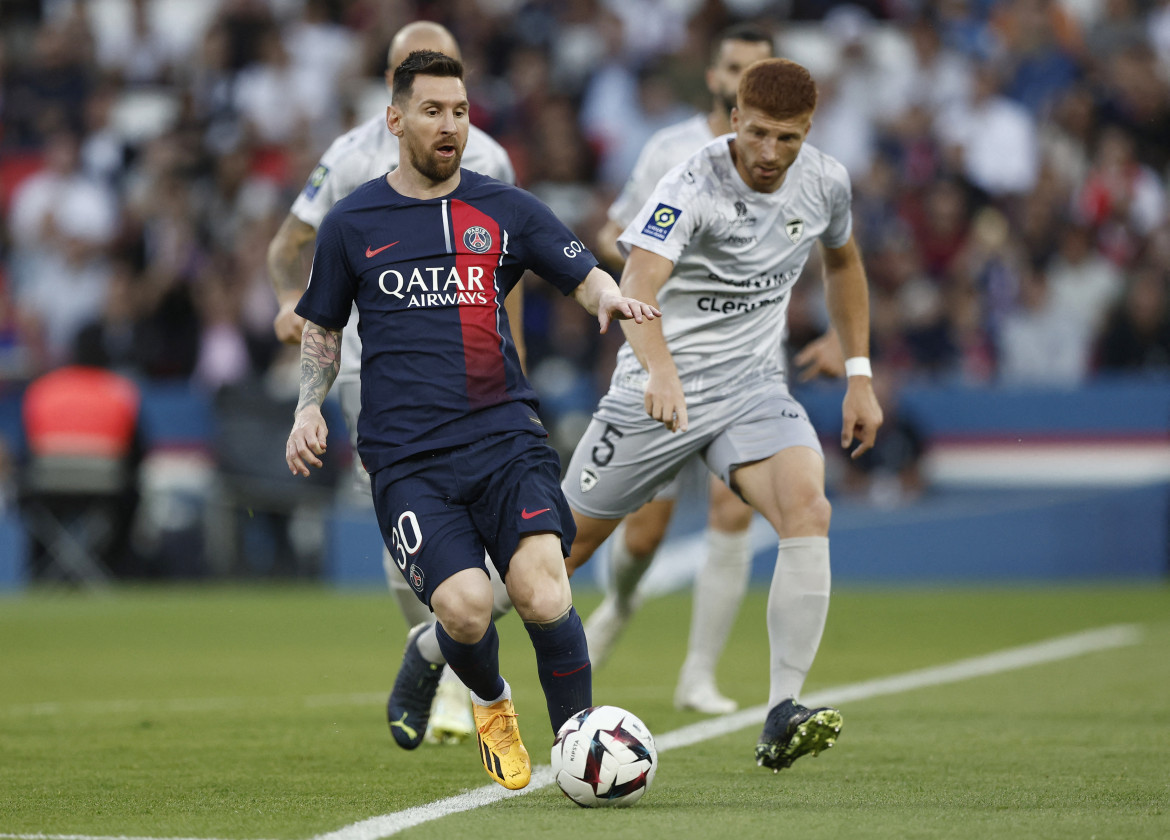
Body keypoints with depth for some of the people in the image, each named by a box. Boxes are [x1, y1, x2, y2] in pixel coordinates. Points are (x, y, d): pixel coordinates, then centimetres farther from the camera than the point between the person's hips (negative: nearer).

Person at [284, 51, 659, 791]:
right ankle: (491, 702, 16)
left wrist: (609, 297, -16)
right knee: (466, 606, -20)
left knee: (544, 595, -21)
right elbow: (323, 328, 21)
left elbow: (584, 275, 8)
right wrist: (310, 408, 5)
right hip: (408, 455, -1)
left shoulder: (506, 210, 11)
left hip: (504, 432, 1)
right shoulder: (352, 224, 10)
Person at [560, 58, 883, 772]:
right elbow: (638, 283, -37)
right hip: (663, 389, -3)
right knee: (569, 544, 6)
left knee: (809, 511, -24)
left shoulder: (825, 182, -3)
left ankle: (783, 720, -28)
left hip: (753, 386, 3)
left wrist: (860, 376, 16)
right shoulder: (694, 186, -21)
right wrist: (661, 370, -55)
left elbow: (843, 263, 20)